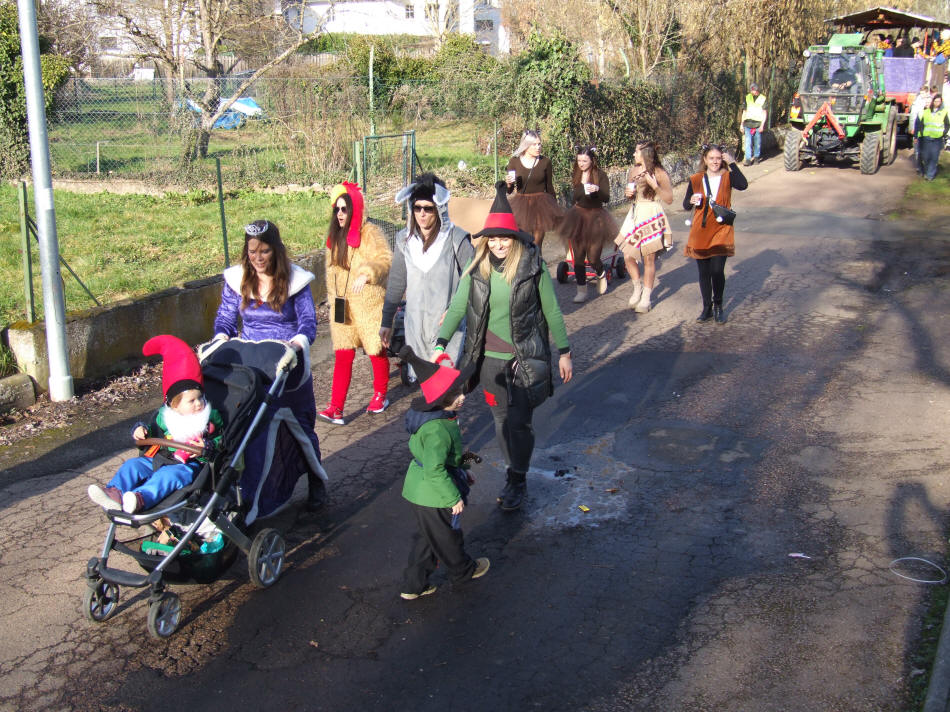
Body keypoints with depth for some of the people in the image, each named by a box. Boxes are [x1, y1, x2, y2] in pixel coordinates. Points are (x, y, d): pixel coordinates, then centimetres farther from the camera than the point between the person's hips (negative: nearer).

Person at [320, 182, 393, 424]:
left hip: (369, 304, -5)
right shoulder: (335, 236, 10)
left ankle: (380, 395, 31)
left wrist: (367, 274, -42)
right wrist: (332, 298, 19)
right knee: (342, 356, 0)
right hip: (342, 306, 5)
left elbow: (386, 259, -26)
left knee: (376, 352, 10)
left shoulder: (370, 233, -12)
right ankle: (336, 408, -2)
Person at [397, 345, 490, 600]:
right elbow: (435, 470, -30)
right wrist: (454, 497, -21)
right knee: (447, 537, 17)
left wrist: (462, 473, 25)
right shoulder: (437, 430, -31)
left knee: (426, 538, 22)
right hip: (433, 496, -9)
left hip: (419, 491, 9)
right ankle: (462, 571, 41)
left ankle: (414, 585, 33)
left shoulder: (441, 417, 2)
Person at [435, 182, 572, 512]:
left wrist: (564, 353, 1)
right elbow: (457, 306, 0)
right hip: (489, 357, 3)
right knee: (501, 419, 12)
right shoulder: (478, 267, -2)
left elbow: (552, 311, -2)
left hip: (525, 358, -3)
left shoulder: (532, 266, -10)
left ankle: (517, 481, 16)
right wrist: (441, 344, -10)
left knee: (519, 421, -1)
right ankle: (513, 469, 31)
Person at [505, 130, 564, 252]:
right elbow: (509, 190, 7)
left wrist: (555, 206, 13)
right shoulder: (514, 161, 1)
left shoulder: (545, 162, 1)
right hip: (521, 204, 0)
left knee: (537, 244, 1)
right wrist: (508, 183, -15)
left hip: (540, 204, 0)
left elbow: (550, 187, 11)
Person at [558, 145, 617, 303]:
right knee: (578, 257, -1)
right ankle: (581, 291, 8)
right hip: (578, 216, 4)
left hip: (596, 216, -4)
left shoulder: (601, 175, -7)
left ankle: (601, 274, 29)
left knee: (593, 258, -7)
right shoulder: (576, 176, 5)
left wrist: (597, 190, -32)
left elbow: (606, 198, -15)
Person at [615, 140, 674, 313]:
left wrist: (655, 186, -19)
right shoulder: (633, 171, 10)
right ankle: (637, 288, 25)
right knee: (628, 256, 0)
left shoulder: (659, 174, -6)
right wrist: (628, 194, 0)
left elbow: (669, 199, -7)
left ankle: (646, 298, 11)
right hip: (635, 216, 5)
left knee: (649, 259, 1)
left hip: (652, 217, -5)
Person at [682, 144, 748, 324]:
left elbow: (743, 185, -23)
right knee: (704, 272, 7)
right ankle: (707, 308, 22)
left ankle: (718, 306, 12)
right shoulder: (696, 180, 4)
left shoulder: (727, 177, -1)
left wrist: (732, 163, -20)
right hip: (700, 231, 2)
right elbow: (685, 205, 11)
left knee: (717, 271, -8)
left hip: (721, 230, -2)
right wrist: (691, 201, -12)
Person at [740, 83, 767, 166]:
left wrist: (762, 125, -9)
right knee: (747, 141, -9)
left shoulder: (763, 98, 2)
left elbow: (764, 113, 0)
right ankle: (748, 159, -11)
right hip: (748, 123, 2)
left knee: (757, 142, 5)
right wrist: (742, 124, 12)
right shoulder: (747, 97, 10)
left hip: (758, 124, -2)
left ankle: (756, 157, 20)